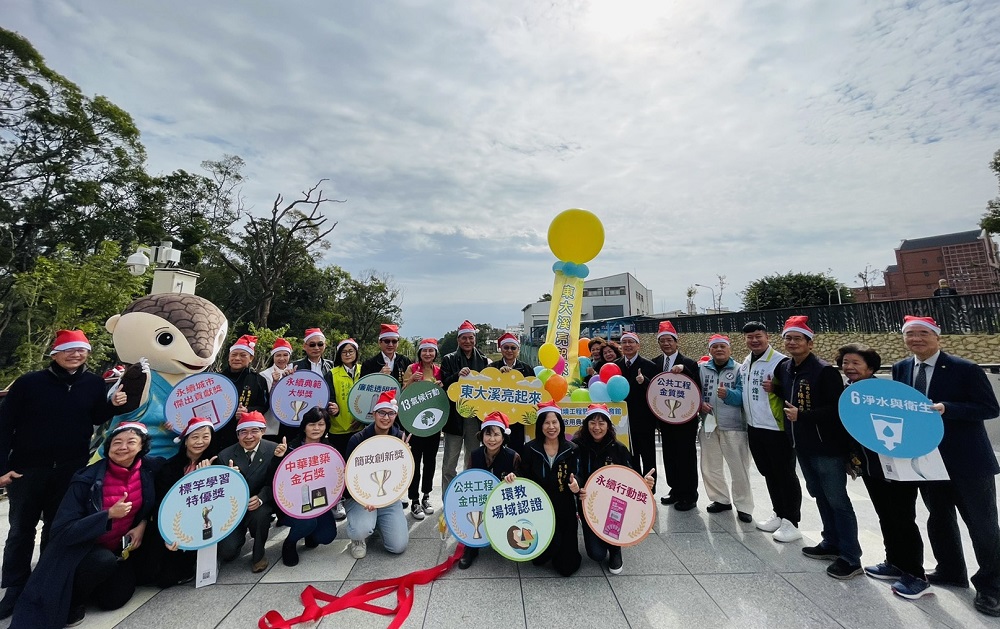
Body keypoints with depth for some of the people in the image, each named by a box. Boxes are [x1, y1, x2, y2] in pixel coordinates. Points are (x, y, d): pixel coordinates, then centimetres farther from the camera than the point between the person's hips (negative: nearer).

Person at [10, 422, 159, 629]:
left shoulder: (151, 469, -13)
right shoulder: (87, 479, -21)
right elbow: (62, 531, -21)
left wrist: (143, 524, -10)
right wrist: (109, 515, -33)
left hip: (124, 545, 3)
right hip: (82, 548, -3)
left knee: (114, 599, -10)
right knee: (104, 561, -34)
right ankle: (72, 600, -1)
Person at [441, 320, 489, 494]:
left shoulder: (484, 360, 9)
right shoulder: (449, 359, 3)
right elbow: (444, 385, -7)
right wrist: (458, 375, -22)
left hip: (476, 416, 2)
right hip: (455, 416, -2)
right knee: (449, 463, 5)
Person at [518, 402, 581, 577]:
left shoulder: (571, 449, -3)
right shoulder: (530, 448, -5)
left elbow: (574, 476, -2)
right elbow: (524, 477, -1)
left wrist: (575, 484, -24)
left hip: (564, 509, 1)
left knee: (567, 567, 0)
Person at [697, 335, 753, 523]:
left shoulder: (739, 369, -3)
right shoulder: (702, 368, 5)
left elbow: (743, 395, -15)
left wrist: (728, 394, -33)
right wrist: (700, 402, -14)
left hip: (734, 427, -3)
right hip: (709, 425, 4)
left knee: (739, 468, 5)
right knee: (710, 467, 14)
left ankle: (743, 506, 21)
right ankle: (721, 499, 32)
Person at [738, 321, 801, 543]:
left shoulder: (780, 361, -14)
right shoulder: (745, 363, 10)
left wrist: (774, 389, -26)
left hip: (776, 428, -8)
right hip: (754, 427, 8)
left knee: (785, 475, 5)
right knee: (769, 474, 18)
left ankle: (791, 523, 18)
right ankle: (779, 515, 33)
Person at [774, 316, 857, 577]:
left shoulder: (825, 371, -16)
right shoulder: (783, 369, 5)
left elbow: (836, 409, -20)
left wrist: (801, 415, -22)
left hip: (828, 446, -7)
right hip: (802, 446, 7)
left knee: (837, 500, 2)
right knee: (819, 495, 19)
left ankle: (851, 558, 15)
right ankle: (831, 544, 34)